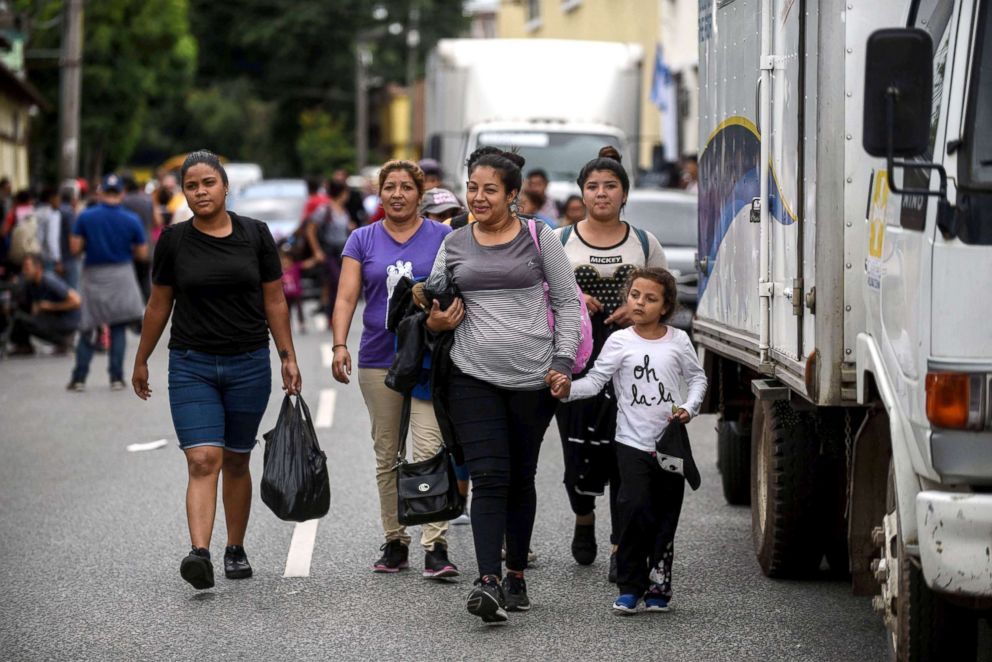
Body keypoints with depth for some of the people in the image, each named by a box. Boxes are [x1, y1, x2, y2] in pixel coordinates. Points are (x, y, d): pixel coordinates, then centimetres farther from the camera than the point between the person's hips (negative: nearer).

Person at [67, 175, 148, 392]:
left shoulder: (85, 217, -7)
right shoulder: (131, 220, -6)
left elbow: (75, 247, -7)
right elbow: (143, 253, -2)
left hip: (93, 276, 0)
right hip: (121, 276, 0)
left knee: (88, 329, 8)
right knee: (118, 328, 7)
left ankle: (79, 378, 6)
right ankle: (116, 378, 5)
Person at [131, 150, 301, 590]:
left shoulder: (255, 235, 0)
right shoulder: (174, 240, -1)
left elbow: (274, 301, 6)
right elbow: (158, 305, 9)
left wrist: (288, 357, 2)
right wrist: (141, 360, 14)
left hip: (249, 364, 1)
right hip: (191, 366, -1)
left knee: (236, 461, 10)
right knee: (203, 460, -14)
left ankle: (235, 549, 24)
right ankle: (199, 554, -24)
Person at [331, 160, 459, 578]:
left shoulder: (442, 238, 4)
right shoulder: (363, 240, 7)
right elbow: (346, 297, 1)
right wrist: (339, 345, -13)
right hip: (379, 361, 3)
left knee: (428, 451, -12)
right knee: (386, 456, 9)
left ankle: (436, 547, -14)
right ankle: (394, 543, 18)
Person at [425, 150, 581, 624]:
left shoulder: (539, 238, 2)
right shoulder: (455, 244, 9)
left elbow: (568, 301, 5)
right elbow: (432, 299, 19)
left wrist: (563, 361, -5)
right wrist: (434, 321, -4)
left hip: (532, 378, -1)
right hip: (473, 377, 1)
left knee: (521, 478, 10)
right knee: (489, 478, -11)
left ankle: (516, 575, 23)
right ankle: (488, 581, -19)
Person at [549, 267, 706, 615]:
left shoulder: (678, 340, 4)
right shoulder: (620, 342, -2)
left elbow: (697, 377, 14)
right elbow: (597, 379, -8)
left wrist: (689, 408, -2)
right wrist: (569, 388, -26)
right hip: (633, 442, -2)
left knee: (666, 515, 6)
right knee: (635, 508, -16)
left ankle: (658, 586, 17)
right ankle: (629, 586, -6)